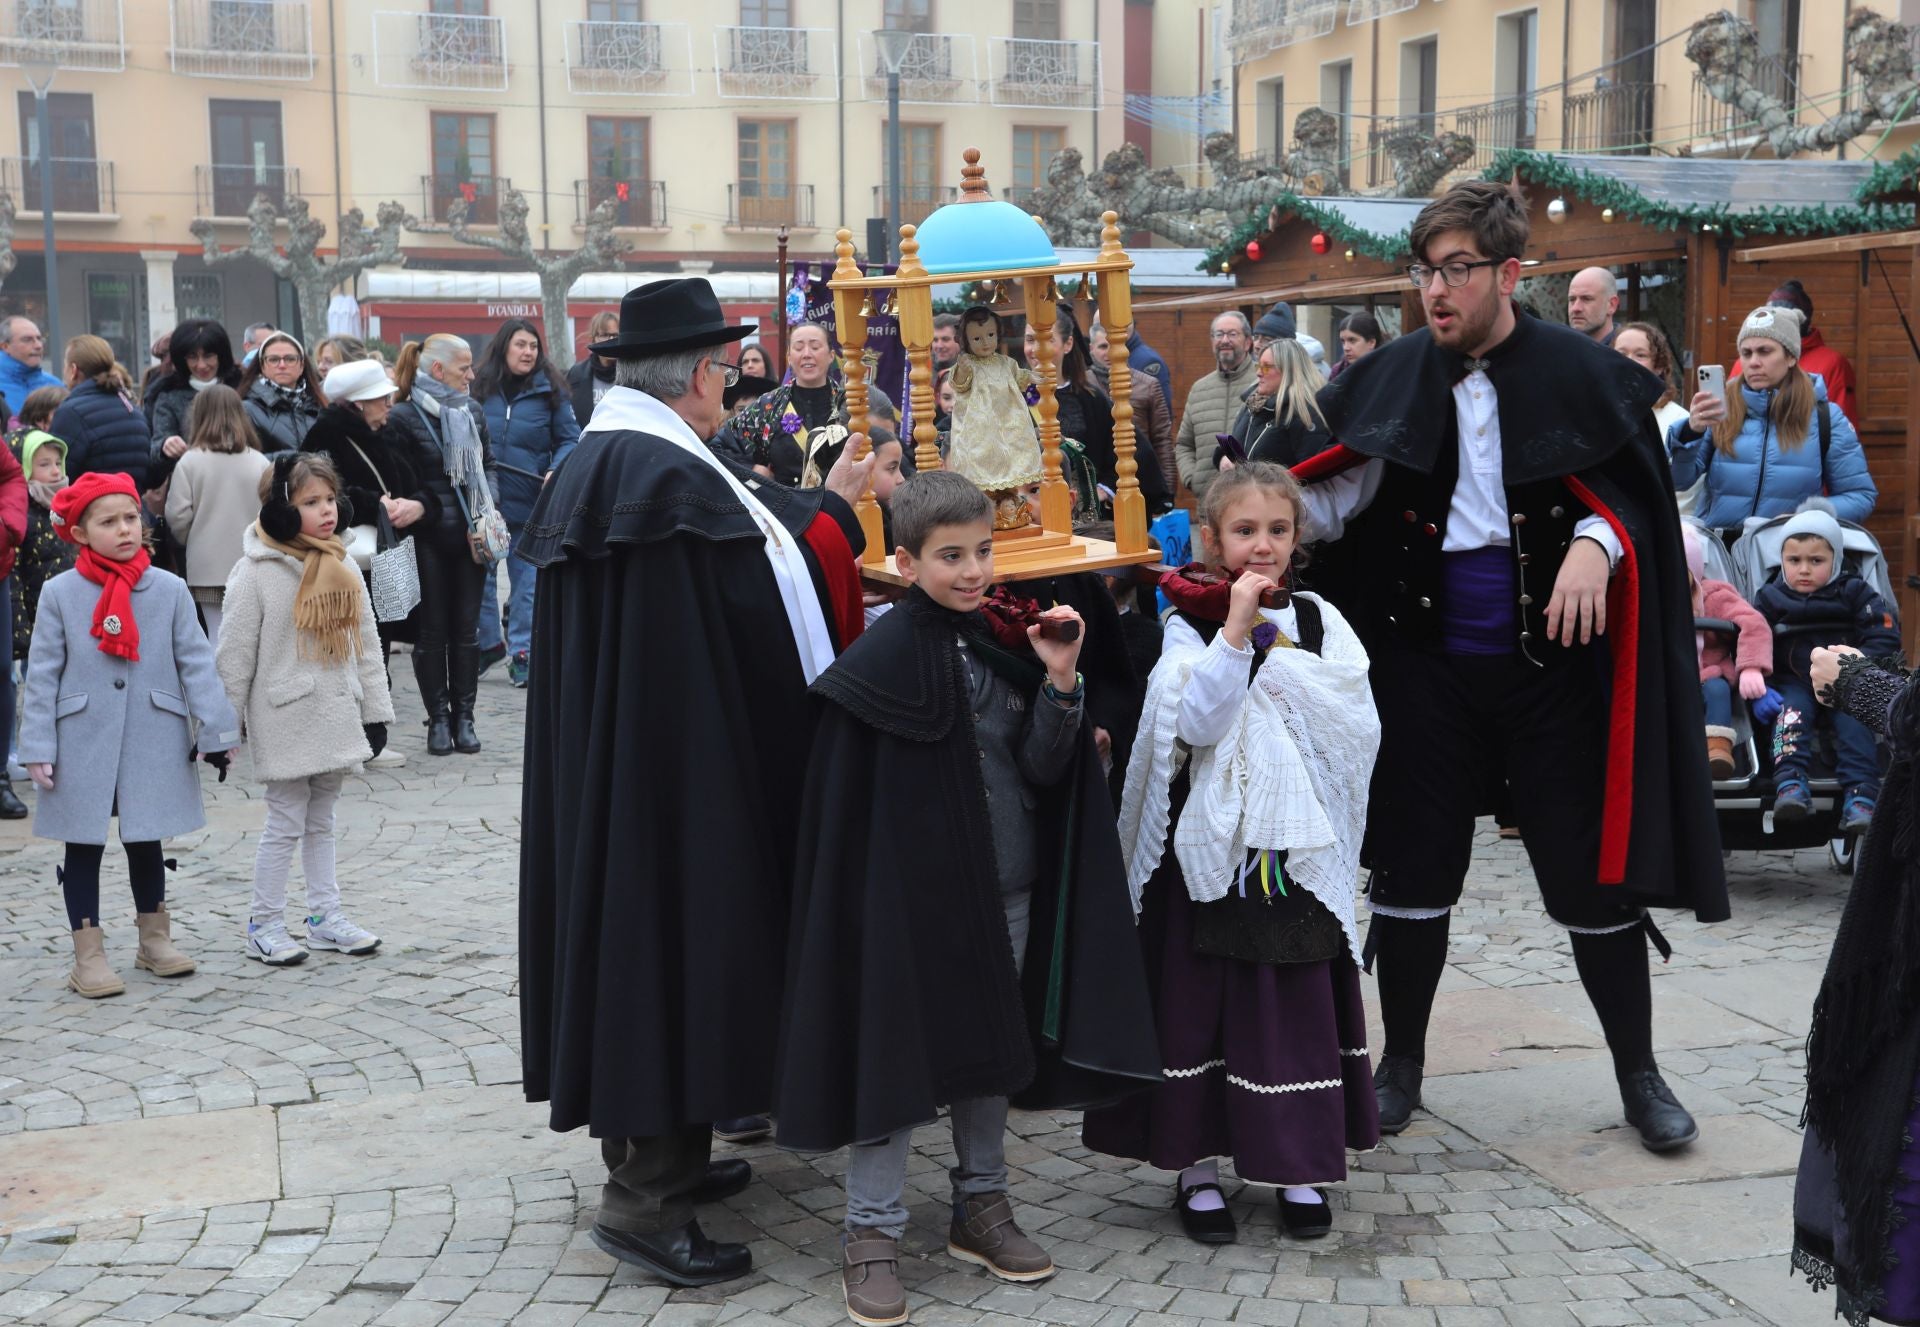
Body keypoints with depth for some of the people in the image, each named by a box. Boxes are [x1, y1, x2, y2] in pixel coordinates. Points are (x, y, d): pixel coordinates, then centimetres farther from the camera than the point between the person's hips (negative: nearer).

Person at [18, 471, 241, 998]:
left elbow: (195, 662, 0)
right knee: (84, 847, 7)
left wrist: (217, 730, -4)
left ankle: (155, 938, 31)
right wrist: (38, 748, -6)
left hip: (154, 746, 1)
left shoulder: (169, 590, -2)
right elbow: (42, 676, -2)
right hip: (83, 746, -1)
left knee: (146, 841, 14)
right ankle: (88, 955, 16)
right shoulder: (60, 593, -5)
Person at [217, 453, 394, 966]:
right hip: (286, 719, -5)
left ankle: (325, 915, 23)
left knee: (321, 821, 15)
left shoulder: (343, 568, 7)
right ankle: (265, 925, 12)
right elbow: (235, 654, -9)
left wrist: (375, 711, 10)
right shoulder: (256, 573, -11)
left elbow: (366, 644, 12)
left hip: (337, 715, 5)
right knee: (286, 823, 1)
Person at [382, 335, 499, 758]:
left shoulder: (473, 412, 10)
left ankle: (463, 716, 13)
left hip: (470, 536, 5)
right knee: (432, 631, 3)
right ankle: (438, 718, 11)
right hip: (428, 540, -5)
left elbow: (487, 465, 15)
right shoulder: (404, 417, -7)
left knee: (466, 628, 6)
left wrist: (486, 509, 1)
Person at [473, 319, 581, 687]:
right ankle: (488, 643, 25)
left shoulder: (549, 391, 1)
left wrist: (557, 471, -16)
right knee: (480, 575, 10)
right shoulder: (480, 387, 4)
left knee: (526, 578, 4)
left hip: (529, 502, -1)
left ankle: (521, 651, 12)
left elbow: (570, 439, 1)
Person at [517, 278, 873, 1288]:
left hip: (597, 758, 10)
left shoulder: (587, 466, 10)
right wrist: (835, 507, 1)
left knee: (628, 924, 16)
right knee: (678, 935, -2)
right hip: (680, 760, -10)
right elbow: (777, 587, -15)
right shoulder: (680, 476, -20)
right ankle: (645, 1200, 4)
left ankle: (656, 1156, 28)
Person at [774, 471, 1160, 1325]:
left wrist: (1060, 681, -16)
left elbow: (1042, 769, -2)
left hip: (1009, 894, 6)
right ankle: (872, 1235, 14)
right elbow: (854, 799, -12)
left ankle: (981, 1208, 32)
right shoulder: (886, 659, -14)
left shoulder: (1009, 638, 2)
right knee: (898, 1056, 3)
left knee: (991, 1053, 16)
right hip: (915, 894, -6)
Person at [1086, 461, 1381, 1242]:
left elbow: (1359, 724, -6)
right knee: (1200, 998, 3)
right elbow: (1196, 723, -18)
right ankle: (1197, 1165, 15)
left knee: (1297, 998, 8)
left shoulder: (1318, 620, 7)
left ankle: (1297, 1164, 21)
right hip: (1210, 847, -2)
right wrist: (1237, 629, -21)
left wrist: (1273, 651, -10)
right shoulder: (1190, 625, -2)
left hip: (1298, 850, 3)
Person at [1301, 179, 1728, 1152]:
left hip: (1550, 662, -2)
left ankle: (1638, 1075, 23)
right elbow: (1337, 494, 2)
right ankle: (1400, 1064, 26)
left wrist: (1595, 544, -24)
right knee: (1411, 869, 8)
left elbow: (1636, 497, -4)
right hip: (1428, 663, 2)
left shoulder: (1580, 374, -5)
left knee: (1592, 875, 5)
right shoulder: (1394, 378, 2)